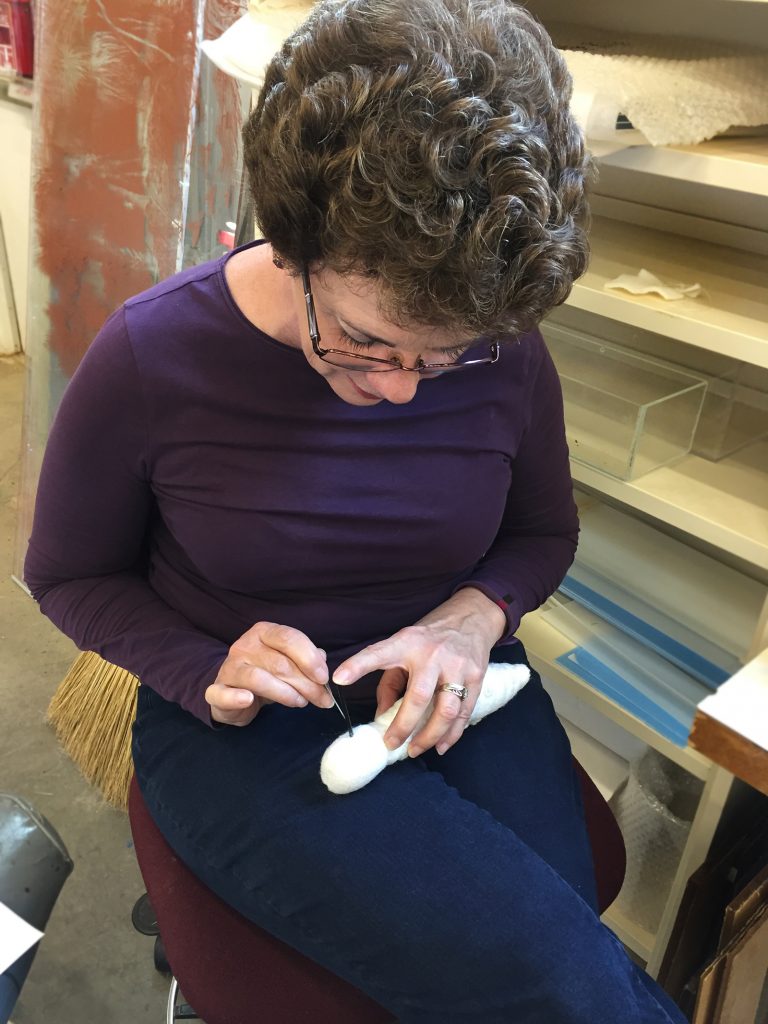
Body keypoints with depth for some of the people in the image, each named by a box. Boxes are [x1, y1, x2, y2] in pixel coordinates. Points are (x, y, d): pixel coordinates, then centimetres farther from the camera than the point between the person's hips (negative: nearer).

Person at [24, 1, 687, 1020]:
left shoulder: (506, 353, -9)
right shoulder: (151, 359, -15)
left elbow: (544, 531, 8)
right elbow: (69, 572, -1)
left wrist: (475, 616, -14)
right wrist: (206, 676, -18)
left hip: (453, 695, 3)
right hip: (239, 730, -2)